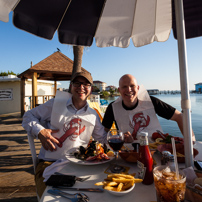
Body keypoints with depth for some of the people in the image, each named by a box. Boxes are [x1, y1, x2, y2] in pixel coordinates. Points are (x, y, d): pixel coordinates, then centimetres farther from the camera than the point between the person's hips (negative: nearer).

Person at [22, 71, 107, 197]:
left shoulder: (93, 115, 9)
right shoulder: (56, 103, 1)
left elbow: (103, 137, 15)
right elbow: (29, 116, 9)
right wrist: (40, 131, -10)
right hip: (49, 163, -2)